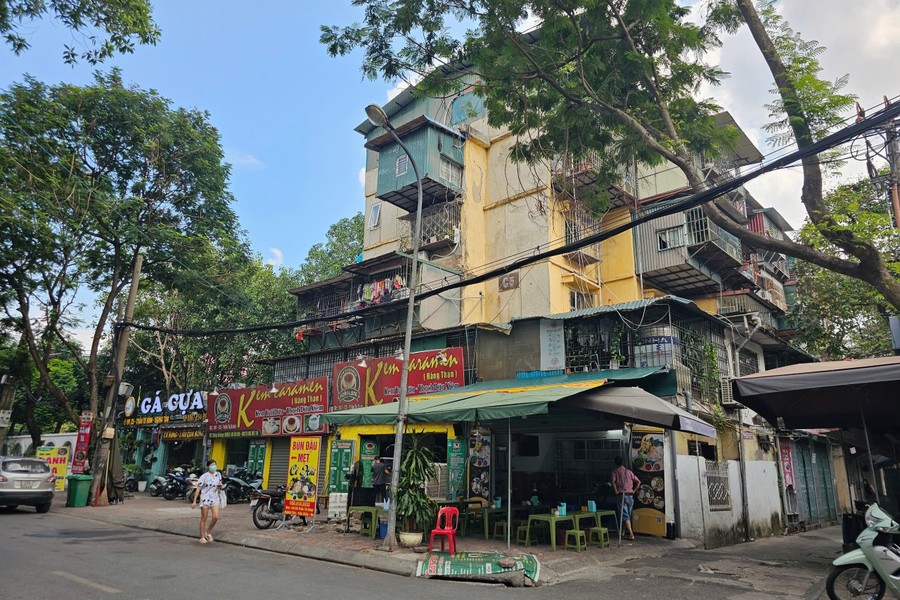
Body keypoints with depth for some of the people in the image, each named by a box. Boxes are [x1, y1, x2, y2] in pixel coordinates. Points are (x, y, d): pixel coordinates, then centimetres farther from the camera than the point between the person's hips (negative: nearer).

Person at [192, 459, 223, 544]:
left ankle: (208, 532, 15)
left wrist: (220, 485, -6)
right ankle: (202, 537, 15)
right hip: (205, 499, -4)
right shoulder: (204, 476, -9)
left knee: (216, 517, -9)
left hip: (214, 499, 4)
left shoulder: (218, 474, 6)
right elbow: (198, 489, -9)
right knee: (204, 519, 3)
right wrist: (194, 501, -13)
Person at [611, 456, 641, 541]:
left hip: (622, 495, -5)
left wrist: (616, 491, -7)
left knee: (625, 515, -5)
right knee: (628, 515, 15)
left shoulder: (615, 471, 1)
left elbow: (613, 481, -17)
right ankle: (629, 533, 21)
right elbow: (638, 482, 10)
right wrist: (633, 491, 13)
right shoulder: (628, 471, 14)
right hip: (630, 495, 5)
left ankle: (631, 534, -13)